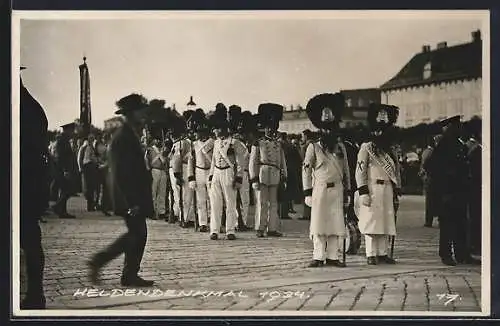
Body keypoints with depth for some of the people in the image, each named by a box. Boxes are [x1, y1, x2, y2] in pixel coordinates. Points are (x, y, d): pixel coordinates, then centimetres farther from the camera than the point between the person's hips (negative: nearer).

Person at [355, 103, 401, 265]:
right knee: (371, 222, -5)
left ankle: (383, 253, 12)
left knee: (386, 222, 6)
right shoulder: (366, 148, 0)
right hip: (372, 190, -6)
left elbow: (397, 173, 19)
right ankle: (371, 254, -1)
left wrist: (397, 194, 13)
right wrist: (363, 193, -15)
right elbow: (360, 171, -7)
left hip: (388, 191, 6)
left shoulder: (391, 151, 17)